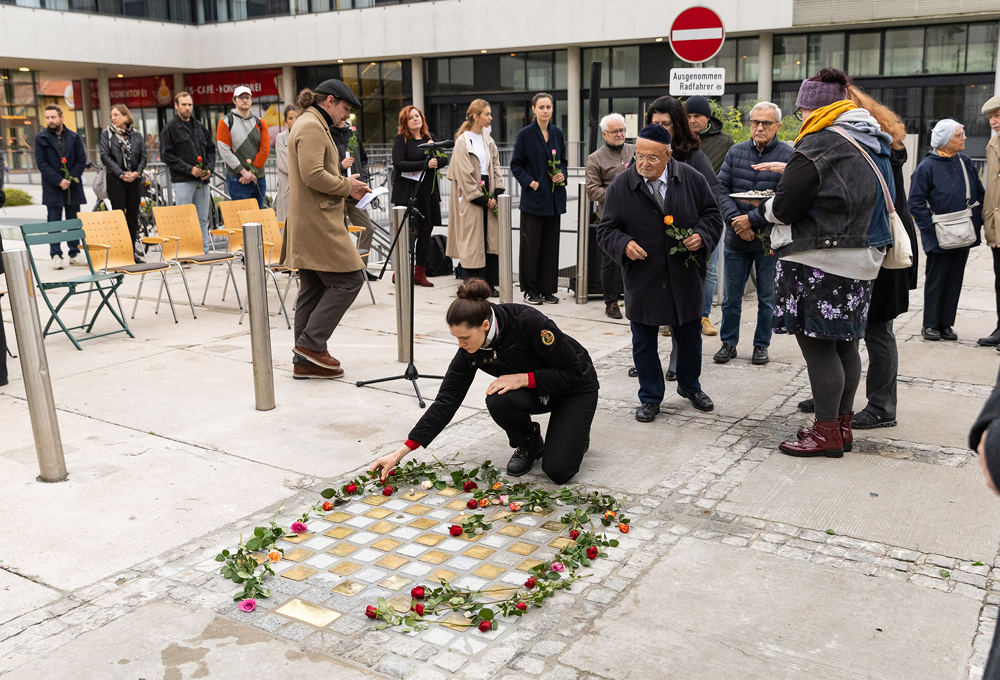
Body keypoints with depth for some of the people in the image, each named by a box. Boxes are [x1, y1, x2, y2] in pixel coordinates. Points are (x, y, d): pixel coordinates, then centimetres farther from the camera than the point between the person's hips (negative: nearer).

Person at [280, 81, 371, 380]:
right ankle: (311, 343, -4)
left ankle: (305, 361, 13)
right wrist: (347, 186, -10)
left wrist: (346, 185, 13)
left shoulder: (312, 124, 23)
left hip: (309, 225, 11)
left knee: (313, 289, 10)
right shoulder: (312, 126, -11)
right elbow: (313, 175, -22)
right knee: (349, 279, -7)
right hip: (318, 224, -11)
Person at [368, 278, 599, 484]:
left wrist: (523, 378, -33)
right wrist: (401, 452, -18)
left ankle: (576, 432, 14)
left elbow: (572, 370, -26)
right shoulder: (470, 350, -20)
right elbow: (446, 401, -15)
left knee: (558, 471, -20)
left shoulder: (530, 322, -36)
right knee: (498, 401, -30)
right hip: (534, 391, 5)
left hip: (576, 387, -5)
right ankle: (529, 445, 1)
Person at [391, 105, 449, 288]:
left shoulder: (430, 137, 15)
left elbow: (444, 159, 10)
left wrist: (430, 164, -12)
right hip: (408, 191, -6)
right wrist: (425, 164, -18)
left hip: (429, 190, 6)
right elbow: (398, 163, -15)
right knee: (413, 230, -10)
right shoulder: (401, 139, -2)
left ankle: (420, 273, 16)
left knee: (426, 230, 6)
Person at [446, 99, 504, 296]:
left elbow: (495, 167, 12)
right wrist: (480, 198, -13)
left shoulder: (489, 141, 13)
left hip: (487, 193, 6)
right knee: (472, 241, -3)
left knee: (491, 238, 4)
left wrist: (497, 194, -2)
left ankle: (490, 283, 10)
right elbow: (465, 174, -11)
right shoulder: (462, 142, -7)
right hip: (470, 197, -6)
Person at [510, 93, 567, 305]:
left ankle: (547, 288, 16)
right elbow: (516, 165, -3)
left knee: (551, 244, 7)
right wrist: (530, 182, -14)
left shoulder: (557, 133, 9)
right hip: (533, 197, -5)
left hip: (554, 198, 5)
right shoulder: (525, 134, -5)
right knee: (531, 244, -1)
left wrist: (562, 174, -1)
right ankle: (530, 290, 9)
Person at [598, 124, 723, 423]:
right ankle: (650, 398, 25)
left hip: (685, 275, 1)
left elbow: (712, 214, 8)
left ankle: (689, 386, 41)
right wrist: (624, 244, -21)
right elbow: (606, 229, -1)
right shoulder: (620, 186, -6)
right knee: (644, 341, 7)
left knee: (690, 335, 16)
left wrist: (702, 235, -13)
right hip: (642, 278, -1)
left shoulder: (692, 179, -3)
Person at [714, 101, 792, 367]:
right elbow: (721, 188, 1)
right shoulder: (735, 152, 5)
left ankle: (761, 345, 24)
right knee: (731, 297, 10)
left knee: (767, 299, 9)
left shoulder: (788, 156, -7)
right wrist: (734, 219, -13)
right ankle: (729, 342, 24)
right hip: (736, 238, 3)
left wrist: (752, 219, -18)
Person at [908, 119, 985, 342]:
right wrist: (930, 229, -14)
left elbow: (979, 194, 17)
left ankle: (946, 324, 18)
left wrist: (977, 221, 6)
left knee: (955, 280, 10)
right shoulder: (927, 166, -10)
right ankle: (930, 325, 12)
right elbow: (916, 202, -10)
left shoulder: (965, 162, 8)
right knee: (935, 280, 2)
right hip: (939, 237, -6)